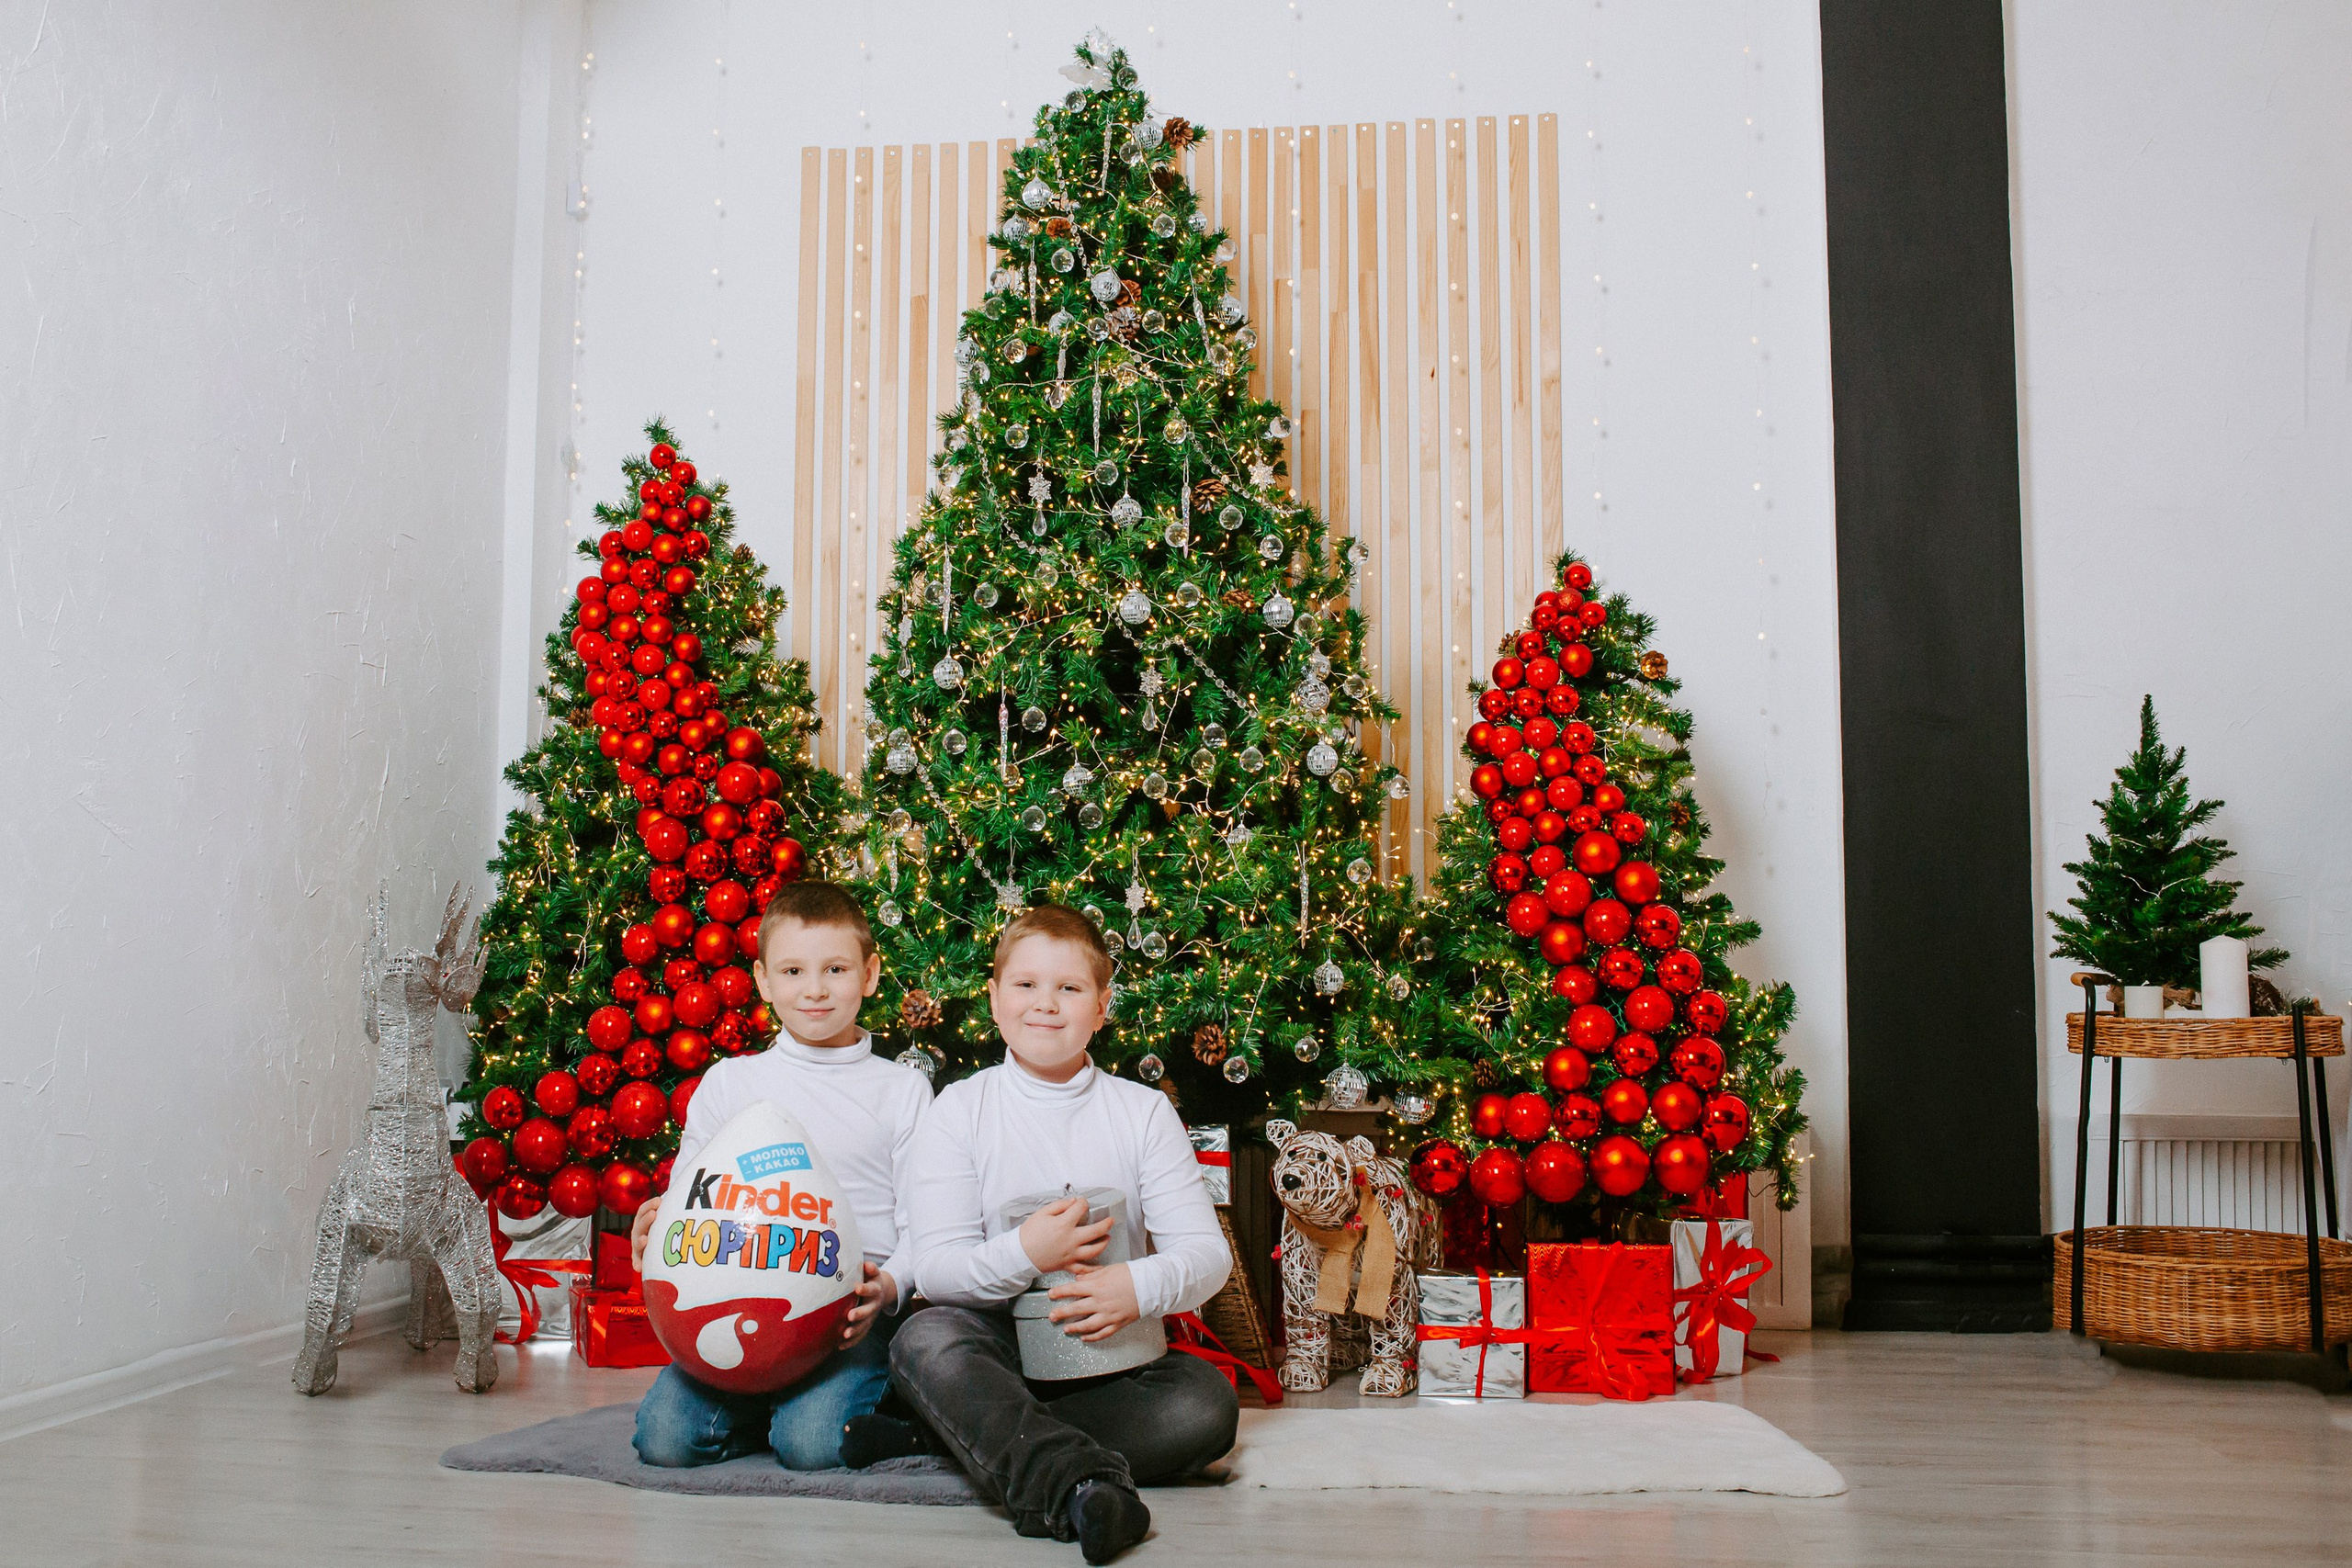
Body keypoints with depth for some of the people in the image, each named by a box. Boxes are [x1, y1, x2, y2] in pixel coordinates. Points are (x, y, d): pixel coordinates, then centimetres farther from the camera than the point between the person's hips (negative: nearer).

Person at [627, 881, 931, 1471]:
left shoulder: (903, 1089, 9)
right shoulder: (727, 1083, 13)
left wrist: (889, 1287, -15)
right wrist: (654, 1232, -7)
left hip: (852, 1313, -2)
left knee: (811, 1444, -27)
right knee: (665, 1437, -20)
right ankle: (764, 1399, 8)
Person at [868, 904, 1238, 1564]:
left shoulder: (1144, 1111, 4)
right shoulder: (959, 1109, 1)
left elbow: (1208, 1251, -3)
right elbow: (934, 1268, -8)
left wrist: (1143, 1285, -26)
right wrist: (1022, 1256, -29)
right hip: (1001, 1347, -1)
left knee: (1207, 1402, -26)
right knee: (924, 1339, -33)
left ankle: (973, 1435, -24)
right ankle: (1076, 1480, -49)